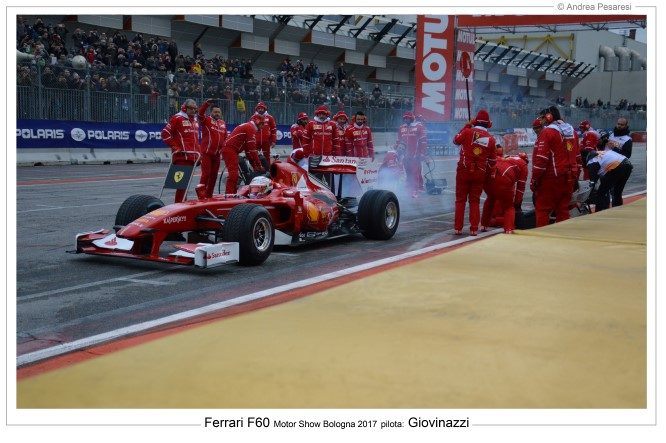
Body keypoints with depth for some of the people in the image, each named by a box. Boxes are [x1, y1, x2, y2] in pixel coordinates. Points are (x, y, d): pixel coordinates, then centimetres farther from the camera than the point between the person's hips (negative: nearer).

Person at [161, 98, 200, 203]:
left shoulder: (195, 121, 20)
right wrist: (175, 147, -11)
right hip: (181, 156, -7)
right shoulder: (177, 118, -3)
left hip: (192, 156, 8)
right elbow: (165, 133, -7)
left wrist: (198, 152, 21)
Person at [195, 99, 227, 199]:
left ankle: (209, 195, 20)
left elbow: (225, 138, 22)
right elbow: (200, 114, -22)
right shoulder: (206, 120, -2)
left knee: (214, 175, 10)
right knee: (206, 174, -11)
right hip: (206, 152, -6)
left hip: (217, 154, 6)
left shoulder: (223, 123, 14)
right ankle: (202, 195, -8)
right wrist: (206, 104, -36)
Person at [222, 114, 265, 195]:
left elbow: (248, 149, 24)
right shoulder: (250, 128, -7)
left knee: (235, 174, 16)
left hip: (230, 150, 11)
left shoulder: (246, 127, 25)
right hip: (230, 150, -11)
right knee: (233, 174, -16)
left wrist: (254, 165, 20)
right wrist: (259, 165, -9)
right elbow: (252, 149, -13)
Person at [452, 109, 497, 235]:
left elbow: (456, 140, 10)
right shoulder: (491, 139, 3)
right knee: (475, 201, 11)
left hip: (464, 170, -2)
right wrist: (491, 175, 22)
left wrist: (467, 126, 15)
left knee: (460, 200, 6)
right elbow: (492, 160, 10)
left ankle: (458, 228, 4)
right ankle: (474, 229, 7)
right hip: (480, 173, 2)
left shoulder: (468, 132, -8)